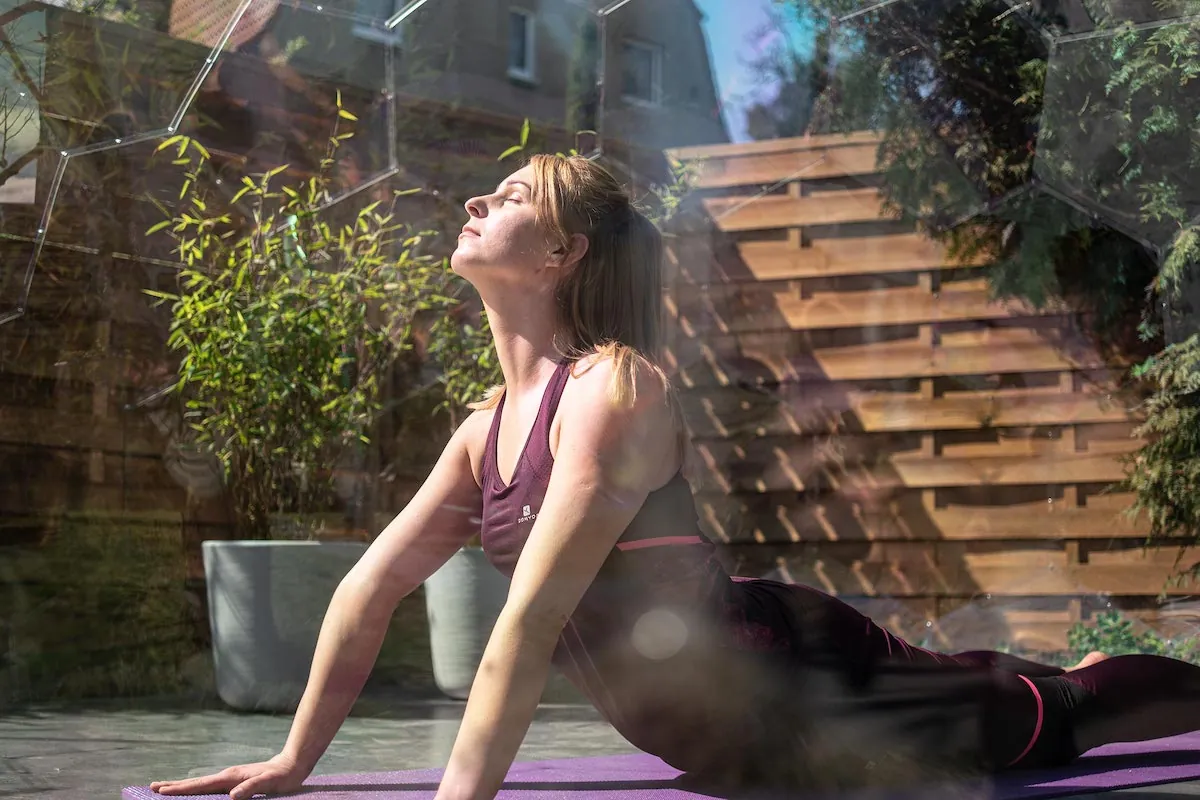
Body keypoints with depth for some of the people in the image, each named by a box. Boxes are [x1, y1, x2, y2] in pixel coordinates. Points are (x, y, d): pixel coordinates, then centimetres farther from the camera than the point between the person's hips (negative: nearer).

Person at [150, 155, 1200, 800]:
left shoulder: (616, 389, -25)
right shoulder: (489, 427, 1)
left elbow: (532, 619, -32)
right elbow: (371, 586, 4)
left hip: (786, 673, -8)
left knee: (1041, 715, 10)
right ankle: (1083, 670, 59)